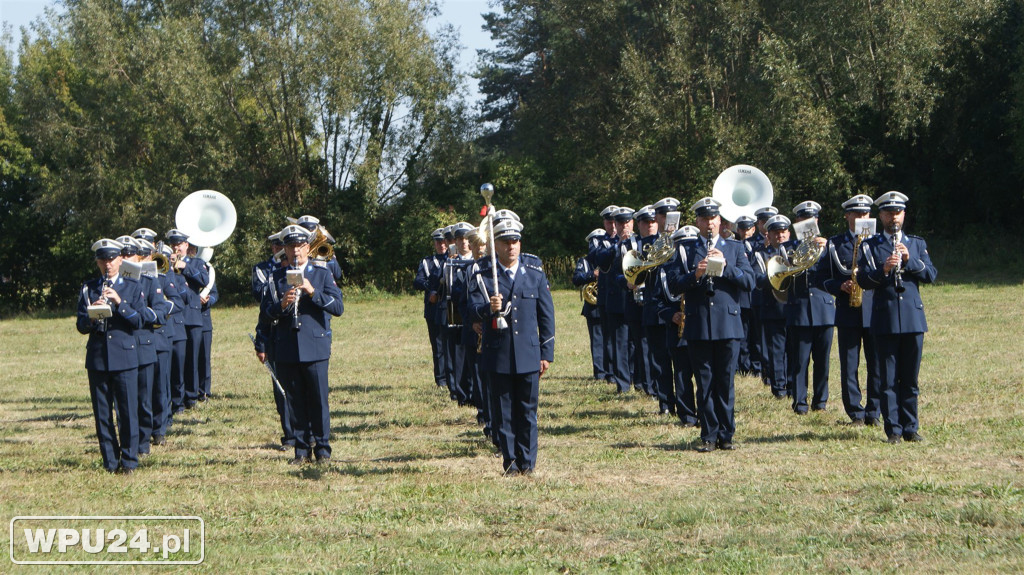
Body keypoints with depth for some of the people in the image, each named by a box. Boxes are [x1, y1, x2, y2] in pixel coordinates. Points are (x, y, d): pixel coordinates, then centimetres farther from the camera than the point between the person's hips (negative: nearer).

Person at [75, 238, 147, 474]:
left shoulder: (132, 287, 6)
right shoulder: (88, 289, 9)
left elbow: (139, 321, -4)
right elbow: (81, 326, 3)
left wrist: (119, 302, -17)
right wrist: (91, 317, -19)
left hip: (125, 357, -1)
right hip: (97, 358, 2)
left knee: (128, 410, -2)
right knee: (102, 413, 3)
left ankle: (129, 460, 5)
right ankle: (110, 461, 10)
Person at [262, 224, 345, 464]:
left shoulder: (322, 274, 6)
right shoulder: (276, 277, 12)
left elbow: (338, 307, -4)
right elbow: (266, 310, 7)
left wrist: (312, 292, -17)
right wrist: (281, 304, -14)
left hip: (315, 346, -2)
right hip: (287, 349, 2)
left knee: (319, 399, -2)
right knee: (295, 401, 3)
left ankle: (322, 449, 6)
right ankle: (302, 450, 9)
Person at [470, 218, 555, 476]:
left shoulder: (535, 276, 8)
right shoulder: (483, 276, 3)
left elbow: (547, 317, 9)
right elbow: (474, 311, -6)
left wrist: (547, 353, 4)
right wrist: (489, 308, -28)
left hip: (529, 357, 1)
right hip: (498, 356, -1)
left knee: (528, 411, 4)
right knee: (504, 412, 3)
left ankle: (527, 462, 11)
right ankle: (510, 463, 8)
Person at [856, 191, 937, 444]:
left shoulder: (917, 244, 13)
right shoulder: (870, 246, 5)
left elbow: (931, 274, 2)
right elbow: (863, 280, -5)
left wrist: (910, 260, -13)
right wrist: (883, 269, -23)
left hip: (913, 318, 2)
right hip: (885, 320, -2)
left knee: (910, 378, 6)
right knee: (889, 379, -1)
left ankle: (911, 427, 13)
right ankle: (894, 429, 2)